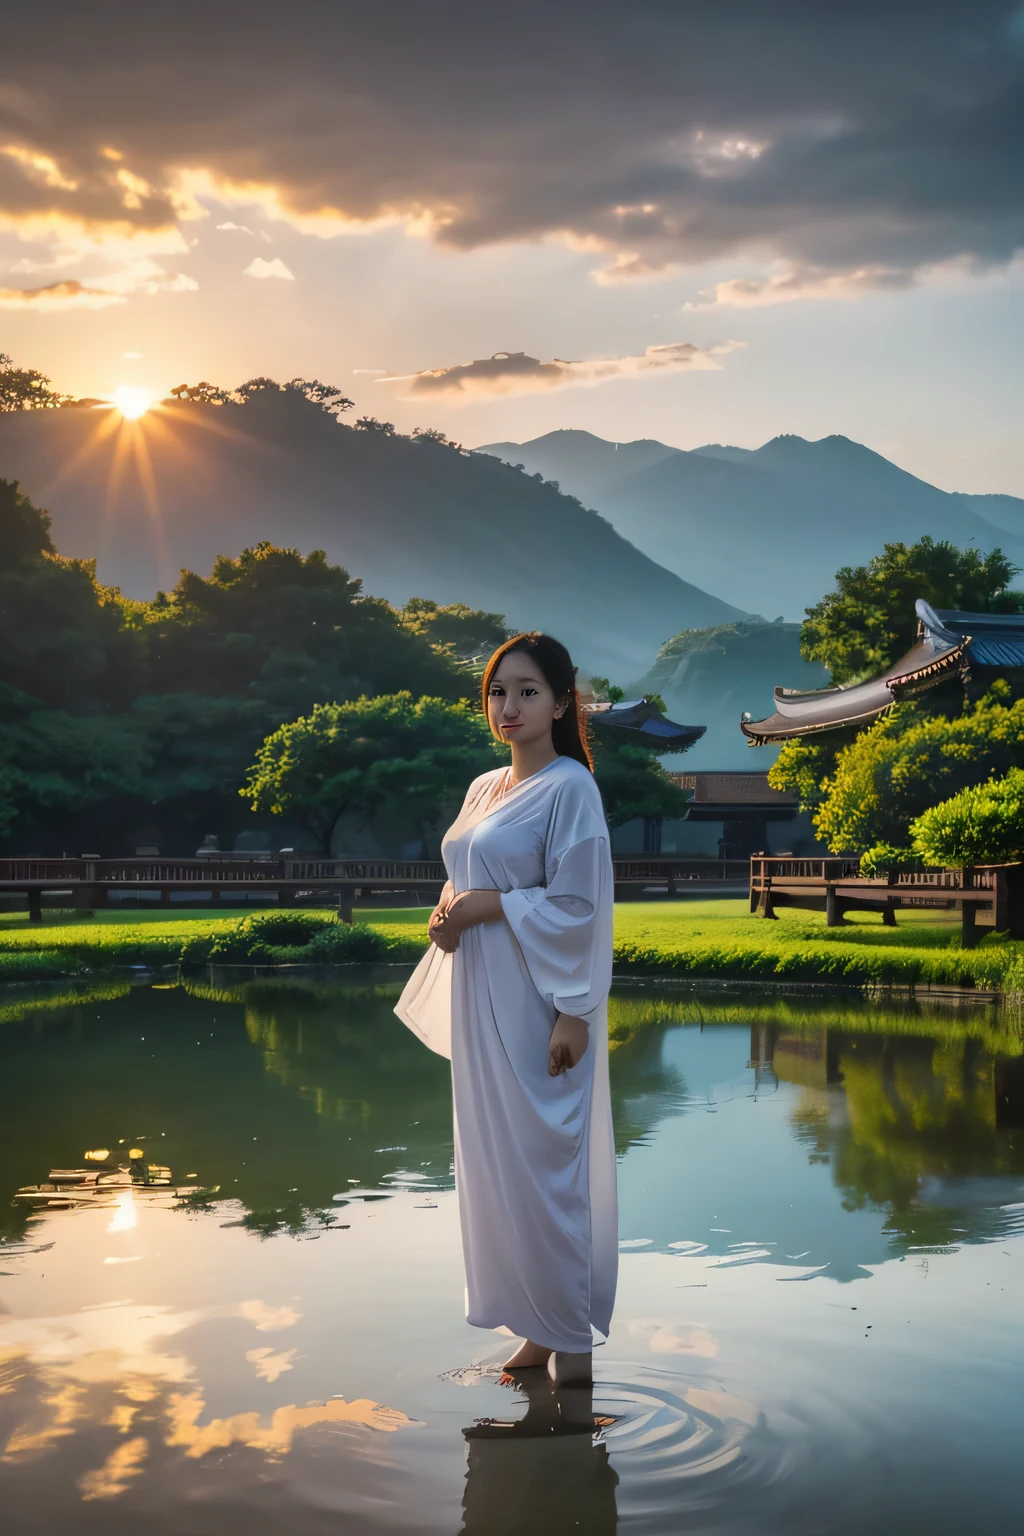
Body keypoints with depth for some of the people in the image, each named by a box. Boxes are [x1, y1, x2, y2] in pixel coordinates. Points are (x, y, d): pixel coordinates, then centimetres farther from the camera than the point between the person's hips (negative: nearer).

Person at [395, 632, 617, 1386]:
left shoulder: (569, 787, -9)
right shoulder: (485, 788, 15)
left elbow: (578, 905, -14)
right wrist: (448, 913, 0)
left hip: (537, 1003, -8)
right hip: (482, 1001, 8)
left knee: (545, 1166, -4)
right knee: (498, 1163, 10)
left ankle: (572, 1342, 7)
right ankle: (537, 1331, 19)